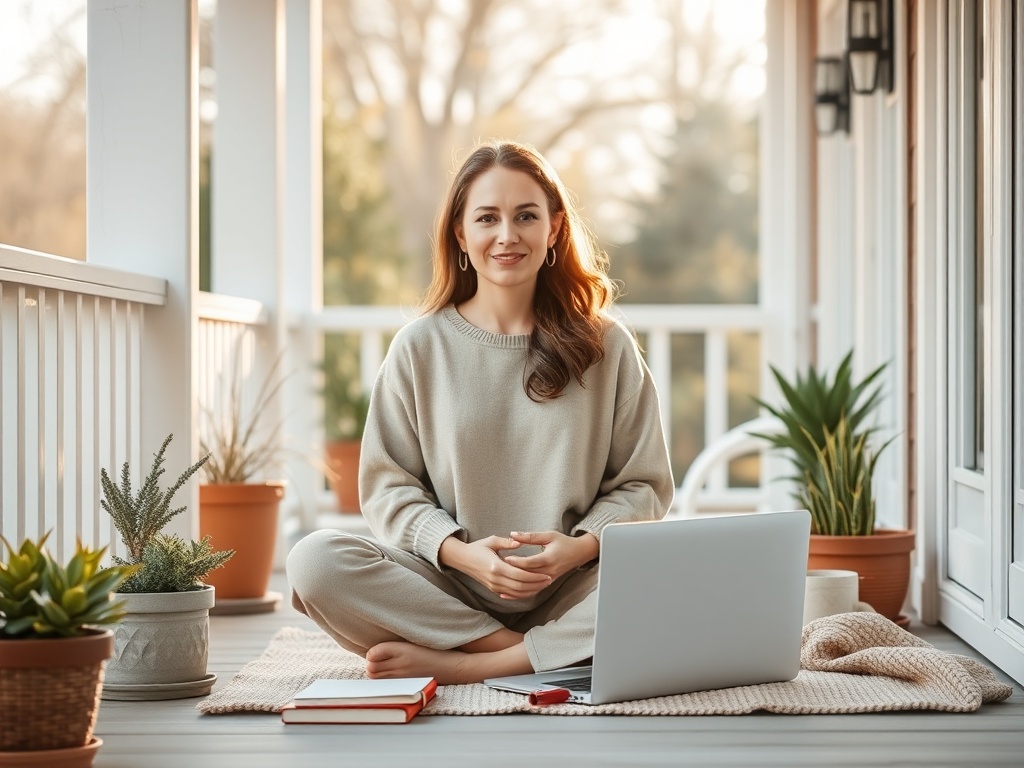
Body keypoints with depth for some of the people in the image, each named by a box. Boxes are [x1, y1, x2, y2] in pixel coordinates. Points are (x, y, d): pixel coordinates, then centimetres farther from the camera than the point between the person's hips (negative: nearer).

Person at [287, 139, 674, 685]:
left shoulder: (606, 346, 8)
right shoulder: (421, 347, 7)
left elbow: (642, 484, 8)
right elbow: (387, 486, 5)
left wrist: (580, 547, -12)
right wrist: (461, 552, -13)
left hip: (569, 594, 0)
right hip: (450, 591, 0)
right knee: (314, 561, -27)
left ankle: (459, 667, -26)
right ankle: (549, 655, -22)